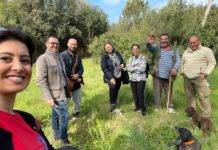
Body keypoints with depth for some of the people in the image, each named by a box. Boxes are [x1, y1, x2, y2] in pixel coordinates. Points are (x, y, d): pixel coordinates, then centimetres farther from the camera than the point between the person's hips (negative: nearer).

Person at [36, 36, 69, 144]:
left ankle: (57, 135, 37)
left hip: (61, 92, 8)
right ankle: (64, 139, 18)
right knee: (64, 116, -2)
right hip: (54, 94, -8)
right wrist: (48, 97, -24)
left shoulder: (58, 57, 8)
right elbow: (41, 80, -21)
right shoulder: (42, 59, -16)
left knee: (56, 115, 20)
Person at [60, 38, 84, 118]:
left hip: (76, 83, 6)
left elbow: (81, 68, 5)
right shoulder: (62, 55, -12)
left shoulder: (77, 56, 9)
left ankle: (76, 115, 40)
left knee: (78, 102, 18)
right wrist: (73, 77, -13)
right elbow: (64, 69, -18)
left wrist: (78, 75, -16)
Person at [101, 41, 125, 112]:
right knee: (112, 86, -29)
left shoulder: (117, 54, 4)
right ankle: (113, 106, -15)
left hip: (119, 76, 5)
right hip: (110, 77, -4)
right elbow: (104, 68, -15)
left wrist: (123, 64, -8)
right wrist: (111, 78, -24)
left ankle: (115, 106, 34)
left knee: (116, 91, 13)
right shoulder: (104, 56, -9)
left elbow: (123, 61, 17)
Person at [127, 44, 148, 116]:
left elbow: (143, 68, -15)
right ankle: (137, 106, 31)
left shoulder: (143, 58, -4)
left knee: (140, 94, -8)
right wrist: (137, 68, -13)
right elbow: (128, 68, -3)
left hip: (141, 79, -4)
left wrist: (133, 68, -7)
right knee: (135, 94, 12)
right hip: (132, 79, 4)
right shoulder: (131, 59, 9)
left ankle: (143, 109, 7)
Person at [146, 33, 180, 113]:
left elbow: (178, 60, 4)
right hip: (157, 75, -2)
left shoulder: (174, 51, 12)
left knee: (169, 92, 14)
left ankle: (170, 107, 32)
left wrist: (175, 68, -17)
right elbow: (150, 47, -16)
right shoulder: (156, 48, 6)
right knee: (157, 92, 5)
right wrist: (149, 43, -41)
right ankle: (157, 107, 20)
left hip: (169, 76, 2)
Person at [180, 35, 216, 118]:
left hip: (199, 78, -5)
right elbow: (182, 63, 26)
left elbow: (212, 62, -1)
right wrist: (182, 71, 10)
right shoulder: (186, 52, 17)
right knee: (190, 96, 12)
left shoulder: (206, 50, 1)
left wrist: (205, 73, -11)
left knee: (203, 97, -6)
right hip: (187, 78, 5)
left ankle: (206, 116, 5)